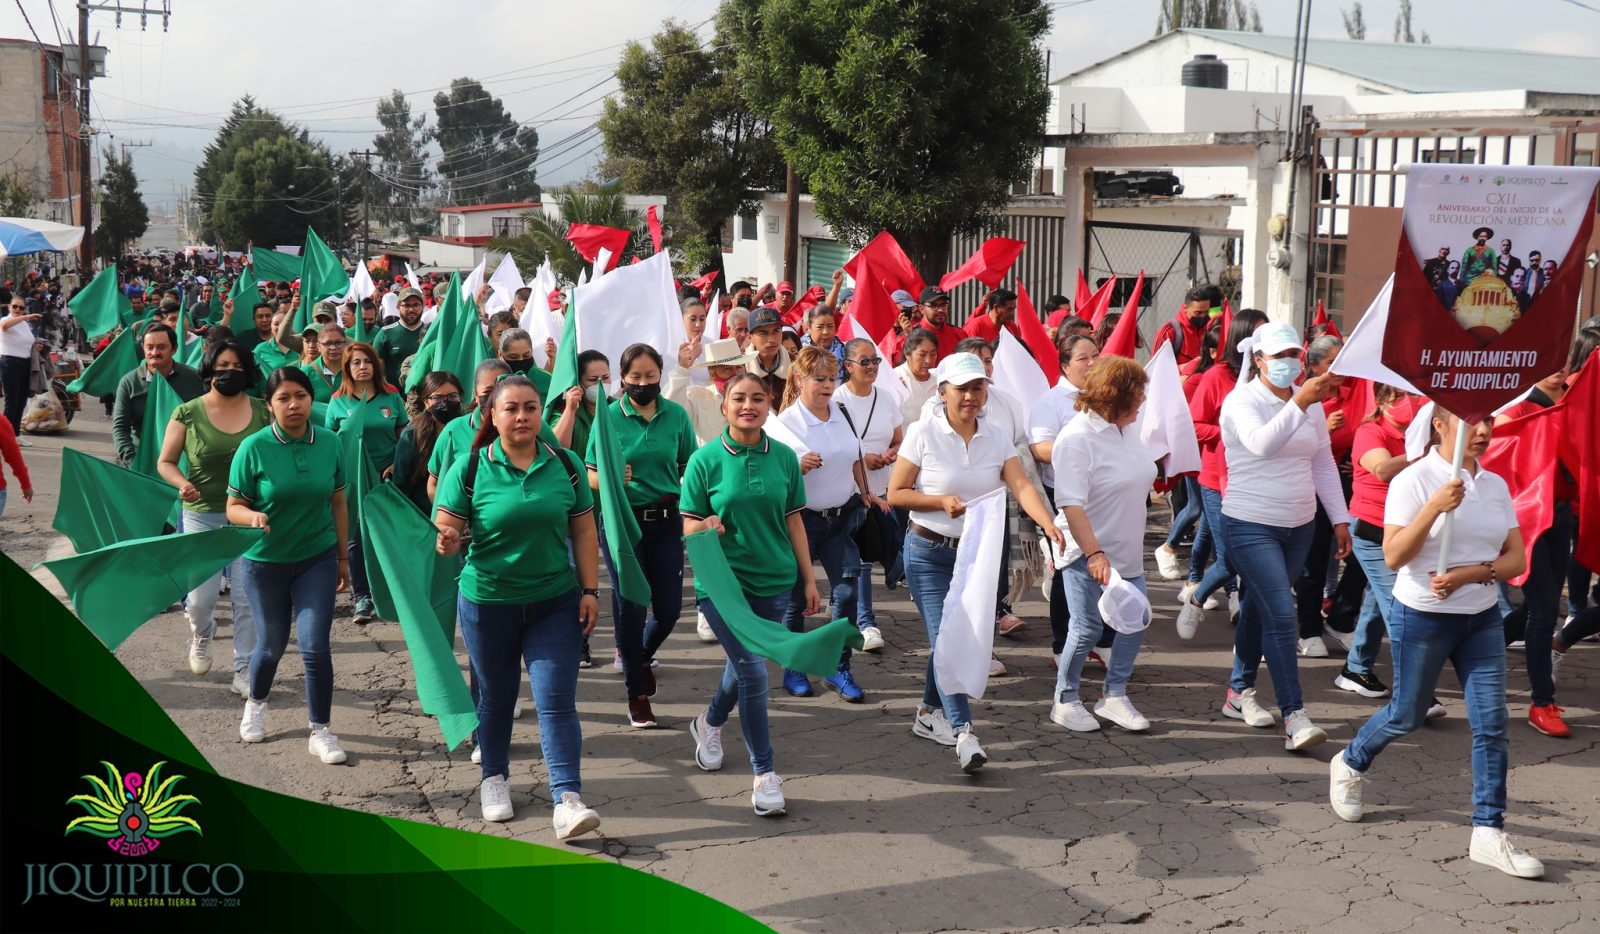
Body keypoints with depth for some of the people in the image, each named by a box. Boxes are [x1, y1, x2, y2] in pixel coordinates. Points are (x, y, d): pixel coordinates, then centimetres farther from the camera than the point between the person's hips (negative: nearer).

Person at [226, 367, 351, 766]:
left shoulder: (330, 444, -6)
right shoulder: (254, 448, -14)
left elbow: (338, 504, 4)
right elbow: (233, 508, -9)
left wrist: (343, 557, 8)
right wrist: (253, 516, -32)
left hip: (318, 559, 1)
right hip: (265, 561, -1)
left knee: (315, 646, -6)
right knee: (272, 644, 14)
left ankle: (320, 732, 8)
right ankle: (256, 703, 46)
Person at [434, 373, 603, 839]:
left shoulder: (564, 464, 0)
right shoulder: (470, 469, -6)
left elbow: (583, 530, 4)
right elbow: (445, 529, -7)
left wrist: (590, 590, 0)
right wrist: (447, 541, -30)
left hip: (555, 603, 1)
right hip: (488, 603, 0)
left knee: (557, 700, -6)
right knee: (496, 697, 15)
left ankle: (568, 799, -10)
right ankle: (494, 778, 36)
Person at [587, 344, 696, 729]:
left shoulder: (676, 415, 0)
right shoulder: (609, 416, -6)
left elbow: (689, 467, 8)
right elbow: (590, 475, -4)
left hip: (666, 520, 2)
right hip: (622, 520, -2)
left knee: (669, 608, 4)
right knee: (630, 606, 1)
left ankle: (641, 654, 39)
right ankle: (637, 694, 16)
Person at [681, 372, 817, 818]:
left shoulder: (784, 457, 1)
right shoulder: (705, 460, -7)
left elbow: (794, 521, 8)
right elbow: (689, 524, -4)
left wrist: (809, 579, 9)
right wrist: (706, 527, -28)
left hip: (773, 581, 4)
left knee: (743, 664, 18)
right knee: (752, 670, -12)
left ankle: (710, 722, 50)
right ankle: (764, 773, -1)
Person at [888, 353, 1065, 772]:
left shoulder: (996, 440, 2)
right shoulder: (923, 434, -8)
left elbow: (1022, 487, -12)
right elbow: (895, 494, -6)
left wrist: (1048, 523, -29)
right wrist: (941, 501, -20)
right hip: (930, 552, -4)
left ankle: (929, 714, 30)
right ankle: (963, 734, -16)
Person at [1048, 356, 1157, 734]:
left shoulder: (1127, 430, 6)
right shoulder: (1077, 438, -19)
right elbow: (1071, 503, -25)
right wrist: (1094, 552, -32)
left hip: (1127, 553, 8)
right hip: (1090, 556, -8)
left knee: (1135, 621, 7)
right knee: (1088, 627, 0)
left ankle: (1114, 696, 22)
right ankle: (1065, 700, 18)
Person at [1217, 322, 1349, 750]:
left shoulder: (1311, 404, 6)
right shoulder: (1241, 401, -12)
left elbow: (1324, 463, 13)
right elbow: (1262, 443, -32)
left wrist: (1340, 518, 10)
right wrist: (1299, 403, -43)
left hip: (1299, 526, 6)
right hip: (1251, 526, -6)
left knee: (1260, 609, 17)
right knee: (1281, 615, -14)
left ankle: (1239, 691, 33)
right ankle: (1294, 717, -15)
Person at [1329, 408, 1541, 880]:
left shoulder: (1495, 486, 3)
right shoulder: (1414, 480, -12)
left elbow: (1516, 558, 1)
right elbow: (1393, 557, -19)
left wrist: (1469, 574, -17)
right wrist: (1435, 507, -30)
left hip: (1482, 618, 4)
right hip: (1422, 616, -4)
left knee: (1492, 723, -4)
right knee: (1407, 714, 11)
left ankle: (1488, 832, 3)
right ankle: (1350, 765, 40)